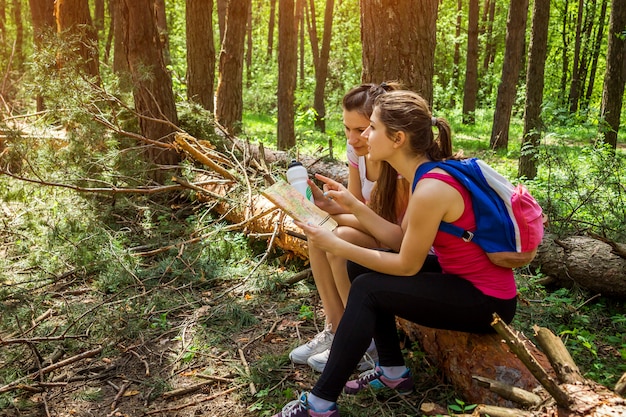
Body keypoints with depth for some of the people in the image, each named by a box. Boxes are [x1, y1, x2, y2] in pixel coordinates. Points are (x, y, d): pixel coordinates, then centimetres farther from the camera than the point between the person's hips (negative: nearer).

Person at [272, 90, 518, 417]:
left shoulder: (430, 190, -28)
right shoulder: (427, 172, 0)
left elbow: (407, 266, -18)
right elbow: (401, 239, 5)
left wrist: (336, 246, -15)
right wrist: (353, 205, -1)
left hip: (488, 300, -9)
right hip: (464, 276, 9)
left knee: (367, 289, -16)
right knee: (362, 267, 4)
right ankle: (393, 372, 15)